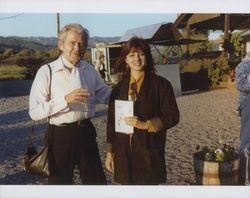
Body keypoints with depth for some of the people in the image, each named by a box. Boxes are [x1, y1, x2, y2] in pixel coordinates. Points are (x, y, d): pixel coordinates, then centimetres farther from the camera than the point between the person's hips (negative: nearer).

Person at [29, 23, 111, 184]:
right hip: (61, 135, -4)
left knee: (96, 180, 17)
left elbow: (106, 95, 16)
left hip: (87, 132, 4)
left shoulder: (90, 70, 5)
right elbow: (35, 112, -15)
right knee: (60, 181, 15)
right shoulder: (47, 72, -10)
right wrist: (66, 100, -23)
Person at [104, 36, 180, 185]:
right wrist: (109, 152, 11)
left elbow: (172, 116, -4)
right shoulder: (119, 88, 9)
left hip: (149, 152, -3)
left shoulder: (161, 84, -1)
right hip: (123, 152, 3)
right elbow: (111, 121, 11)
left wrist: (145, 125, -16)